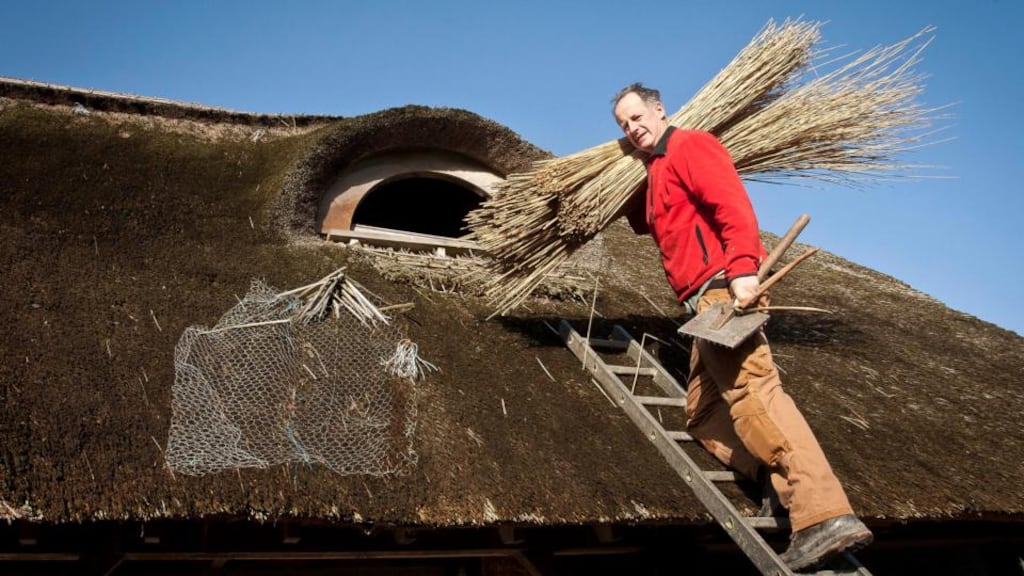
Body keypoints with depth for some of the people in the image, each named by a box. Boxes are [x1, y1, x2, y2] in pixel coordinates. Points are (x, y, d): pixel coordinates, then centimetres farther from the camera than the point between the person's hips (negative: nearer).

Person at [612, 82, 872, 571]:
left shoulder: (688, 145, 0)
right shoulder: (655, 171, 28)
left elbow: (732, 204, -15)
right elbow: (645, 223, 47)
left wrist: (742, 267, -27)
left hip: (724, 287, -11)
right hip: (707, 300, 11)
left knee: (751, 387, -26)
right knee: (703, 414, 6)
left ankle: (825, 516, -35)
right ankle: (792, 487, -7)